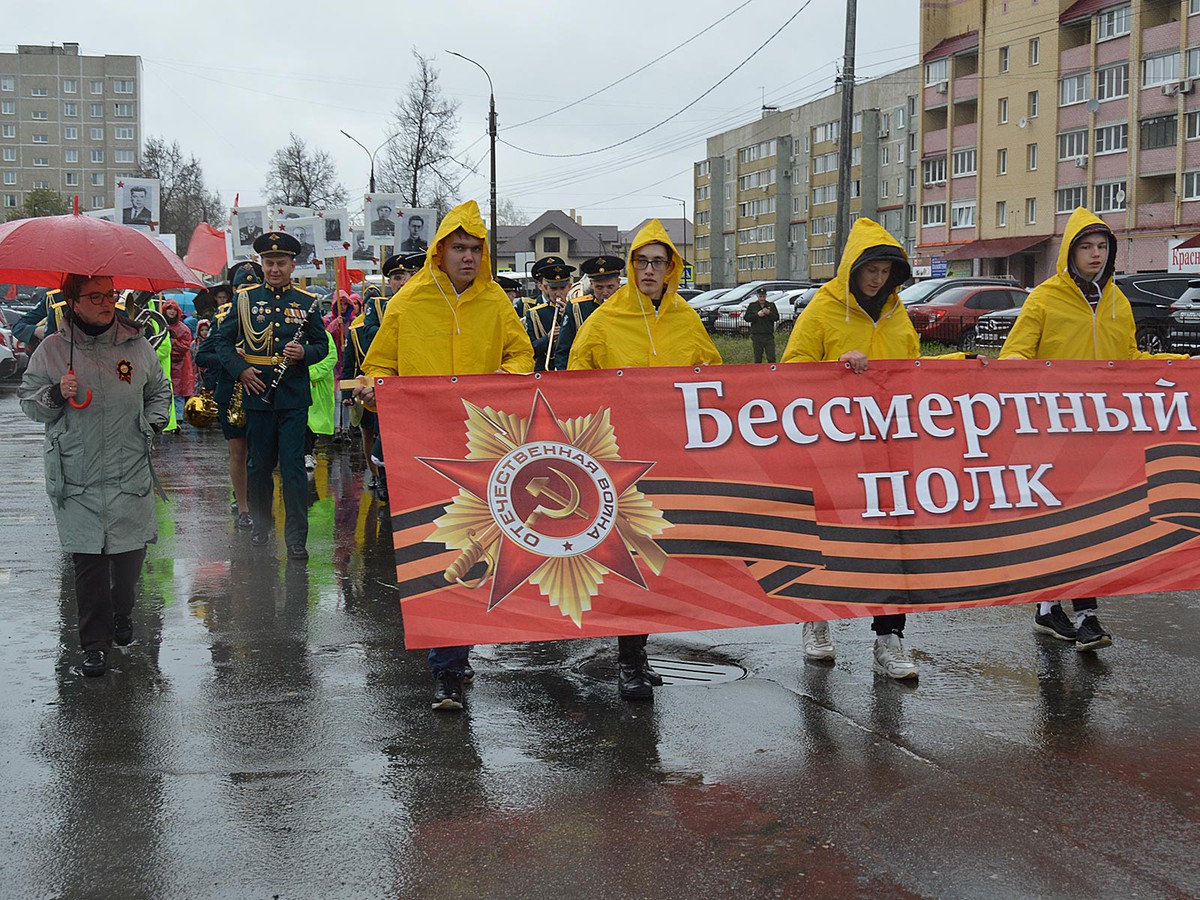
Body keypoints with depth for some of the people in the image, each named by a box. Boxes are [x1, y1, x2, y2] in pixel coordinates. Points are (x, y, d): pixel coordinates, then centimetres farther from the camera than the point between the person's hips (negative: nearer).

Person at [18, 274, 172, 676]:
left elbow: (159, 390, 21)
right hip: (76, 477, -1)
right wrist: (56, 394, -13)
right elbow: (28, 401, 6)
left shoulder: (136, 346, 5)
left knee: (131, 550, 6)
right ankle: (95, 642, 7)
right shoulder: (52, 350, 1)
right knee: (88, 559, -1)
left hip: (130, 473, 2)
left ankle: (122, 615, 33)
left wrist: (151, 422, 6)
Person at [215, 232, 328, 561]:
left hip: (294, 397, -1)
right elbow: (224, 339, 10)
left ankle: (296, 538, -2)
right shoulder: (245, 298, 6)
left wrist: (304, 353, -12)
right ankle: (261, 526, 28)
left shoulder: (307, 302, 5)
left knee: (293, 465, -5)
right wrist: (240, 369, -5)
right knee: (259, 464, 11)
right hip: (257, 394, 1)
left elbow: (322, 344, 10)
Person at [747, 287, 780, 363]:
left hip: (769, 336, 0)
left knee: (771, 358, -3)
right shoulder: (752, 305, 6)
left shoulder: (771, 305, 8)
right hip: (756, 336, 0)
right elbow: (747, 318, -1)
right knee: (757, 358, 5)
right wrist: (757, 314, -13)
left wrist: (769, 313, -16)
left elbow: (776, 318, 1)